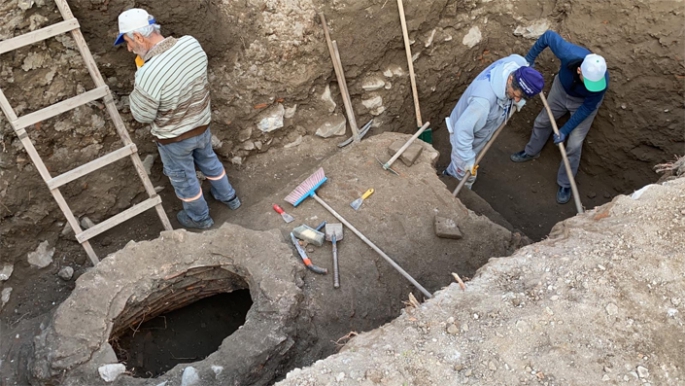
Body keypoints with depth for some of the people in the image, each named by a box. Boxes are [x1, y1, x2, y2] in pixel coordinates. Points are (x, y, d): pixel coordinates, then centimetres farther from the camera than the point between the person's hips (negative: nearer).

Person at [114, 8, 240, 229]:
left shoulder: (148, 75, -36)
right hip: (202, 124, 6)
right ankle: (228, 197, 53)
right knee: (208, 161, 31)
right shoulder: (192, 44, -18)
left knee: (183, 178, 21)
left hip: (174, 139, -5)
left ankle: (199, 218, 44)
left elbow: (142, 116, -19)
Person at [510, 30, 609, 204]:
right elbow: (548, 36, -24)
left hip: (584, 102, -2)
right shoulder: (568, 53, -42)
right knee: (542, 121, 21)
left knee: (574, 144, -2)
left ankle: (565, 184, 20)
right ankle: (531, 152, 50)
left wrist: (565, 130, -22)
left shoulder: (601, 81, -41)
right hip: (561, 89, 3)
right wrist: (529, 59, -15)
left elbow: (588, 107, -24)